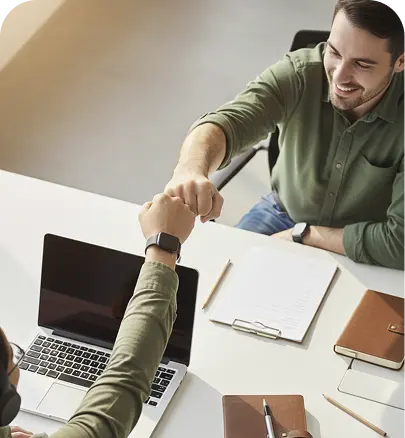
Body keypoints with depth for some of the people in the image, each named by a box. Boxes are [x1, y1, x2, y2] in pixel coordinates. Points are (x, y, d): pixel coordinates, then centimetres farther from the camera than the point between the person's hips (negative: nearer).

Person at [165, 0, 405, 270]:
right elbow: (229, 121, -37)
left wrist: (302, 235, -20)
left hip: (361, 261, -3)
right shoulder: (298, 73, -21)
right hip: (282, 214, 3)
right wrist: (191, 170, -59)